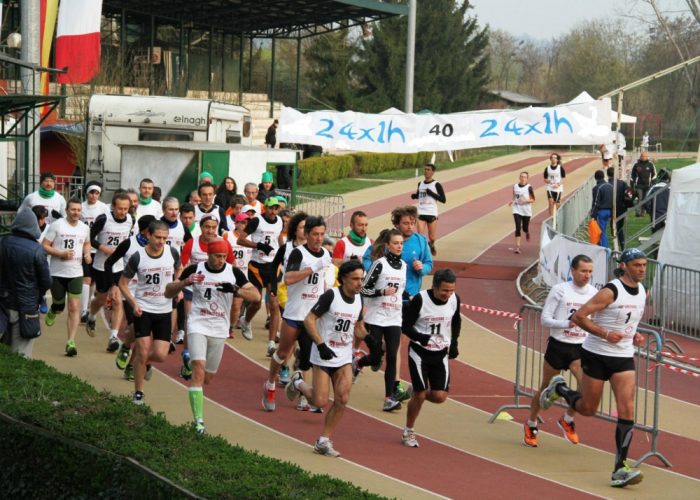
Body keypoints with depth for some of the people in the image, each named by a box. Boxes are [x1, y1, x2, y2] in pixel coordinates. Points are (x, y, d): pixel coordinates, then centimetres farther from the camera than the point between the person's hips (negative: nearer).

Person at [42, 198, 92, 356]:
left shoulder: (84, 228, 4)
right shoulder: (56, 225, -9)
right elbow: (45, 246, -8)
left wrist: (87, 253, 3)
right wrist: (61, 253, -22)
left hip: (76, 273, 2)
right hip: (57, 273, -2)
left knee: (74, 307, -7)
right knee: (59, 306, 11)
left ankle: (71, 342, -6)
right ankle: (52, 311, 50)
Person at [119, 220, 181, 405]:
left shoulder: (172, 253, -4)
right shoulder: (138, 257, -11)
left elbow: (179, 269, 19)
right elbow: (122, 283, 0)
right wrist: (133, 303, -12)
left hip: (164, 311, 2)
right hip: (143, 310, -2)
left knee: (160, 355, -4)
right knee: (143, 351, -7)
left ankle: (145, 362, 33)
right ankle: (138, 392, 10)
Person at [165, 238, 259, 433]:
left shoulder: (233, 272, 0)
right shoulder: (195, 270, -4)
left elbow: (256, 295, -5)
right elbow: (168, 293, 0)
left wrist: (234, 290, -22)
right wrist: (185, 282, -20)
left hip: (219, 330, 3)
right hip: (198, 326, -3)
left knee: (208, 377, 11)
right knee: (199, 369, -19)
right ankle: (198, 420, -22)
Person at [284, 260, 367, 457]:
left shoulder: (358, 299, 4)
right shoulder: (331, 295, -16)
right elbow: (309, 320, -15)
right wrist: (321, 344, -23)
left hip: (344, 358, 5)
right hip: (323, 356, -5)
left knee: (342, 400, -6)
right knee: (320, 401, -5)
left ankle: (323, 441, 6)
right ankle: (298, 383, 27)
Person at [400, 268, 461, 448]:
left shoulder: (454, 300, -6)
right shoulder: (420, 300, -19)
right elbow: (405, 325, -14)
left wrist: (454, 343, 8)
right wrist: (420, 337, -31)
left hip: (441, 353, 4)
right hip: (419, 352, -4)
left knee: (440, 396, -6)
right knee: (420, 394, -6)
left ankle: (416, 392, 29)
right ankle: (408, 432, 17)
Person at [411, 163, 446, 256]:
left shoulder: (436, 185, -5)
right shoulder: (420, 184, 9)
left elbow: (443, 200, -8)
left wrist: (431, 193, -17)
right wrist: (414, 196, 2)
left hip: (432, 214, -3)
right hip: (421, 213, 3)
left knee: (431, 237, 9)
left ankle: (431, 246, 41)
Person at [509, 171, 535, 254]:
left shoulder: (529, 187, -8)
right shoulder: (515, 186, 3)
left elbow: (533, 200, -4)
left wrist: (526, 200, -22)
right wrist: (512, 201, -1)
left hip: (526, 211, -1)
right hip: (517, 210, 1)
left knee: (525, 228, 8)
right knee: (518, 228, -10)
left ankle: (527, 233, 48)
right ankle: (517, 246, -8)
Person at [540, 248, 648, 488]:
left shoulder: (642, 292, 7)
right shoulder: (611, 291, -17)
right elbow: (578, 316, -18)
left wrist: (634, 336, 6)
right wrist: (606, 334, -23)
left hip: (624, 359, 5)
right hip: (597, 355, -5)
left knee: (627, 411, -10)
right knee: (587, 409, 8)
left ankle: (619, 470, -9)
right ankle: (558, 388, 40)